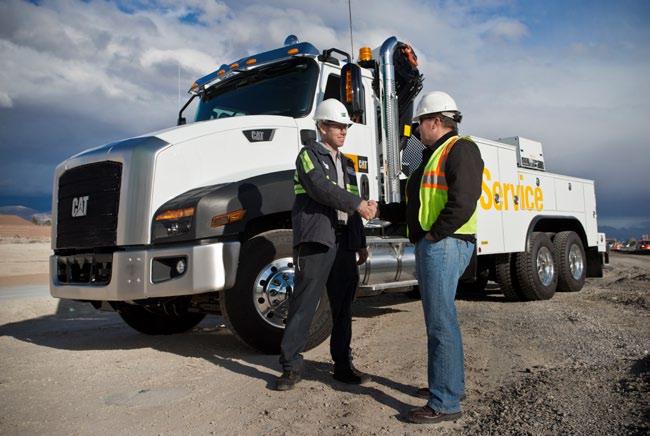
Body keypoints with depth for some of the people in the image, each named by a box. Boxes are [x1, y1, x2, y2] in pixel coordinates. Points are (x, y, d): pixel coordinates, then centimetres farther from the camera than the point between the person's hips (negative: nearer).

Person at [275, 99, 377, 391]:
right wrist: (359, 204, -19)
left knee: (343, 307, 10)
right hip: (316, 239, -7)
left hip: (343, 243, 7)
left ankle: (343, 365, 20)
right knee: (303, 305, -5)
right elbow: (321, 188, -17)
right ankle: (291, 366, 4)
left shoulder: (347, 163, 22)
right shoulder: (309, 155, 2)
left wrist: (361, 244, 18)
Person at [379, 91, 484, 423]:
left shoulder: (460, 149, -7)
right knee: (439, 319, 16)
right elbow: (420, 207, 26)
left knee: (441, 322, -8)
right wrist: (381, 210, 23)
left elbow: (463, 202, -21)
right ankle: (450, 385, 30)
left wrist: (434, 235, -17)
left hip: (445, 245, -10)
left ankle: (445, 403, 0)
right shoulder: (433, 156, 24)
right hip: (430, 246, 11)